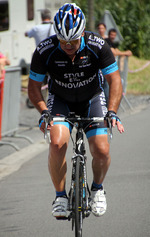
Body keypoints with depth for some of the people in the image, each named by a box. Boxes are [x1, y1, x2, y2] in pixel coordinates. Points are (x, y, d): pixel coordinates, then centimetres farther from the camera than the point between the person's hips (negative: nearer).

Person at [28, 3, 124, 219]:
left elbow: (115, 80, -17)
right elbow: (33, 87, -11)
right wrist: (44, 112, -27)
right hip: (60, 101, 0)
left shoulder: (97, 46, -24)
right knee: (57, 143, -27)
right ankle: (60, 195, -8)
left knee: (101, 151, -17)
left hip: (91, 99, 0)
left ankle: (97, 187, 14)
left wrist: (112, 112, -30)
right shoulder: (45, 51, -24)